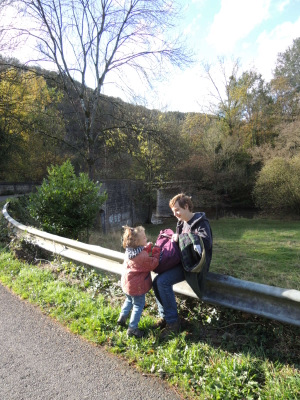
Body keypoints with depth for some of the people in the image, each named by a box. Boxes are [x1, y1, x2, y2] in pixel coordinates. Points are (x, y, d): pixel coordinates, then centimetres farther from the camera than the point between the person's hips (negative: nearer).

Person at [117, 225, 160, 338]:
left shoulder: (129, 250, -5)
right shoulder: (143, 256, -30)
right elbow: (153, 264, -18)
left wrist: (148, 248, -3)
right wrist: (157, 253, -8)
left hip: (127, 281, 8)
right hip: (137, 285, -8)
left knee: (129, 300, 30)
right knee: (138, 305, 9)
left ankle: (122, 318, 41)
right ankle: (132, 328, 16)